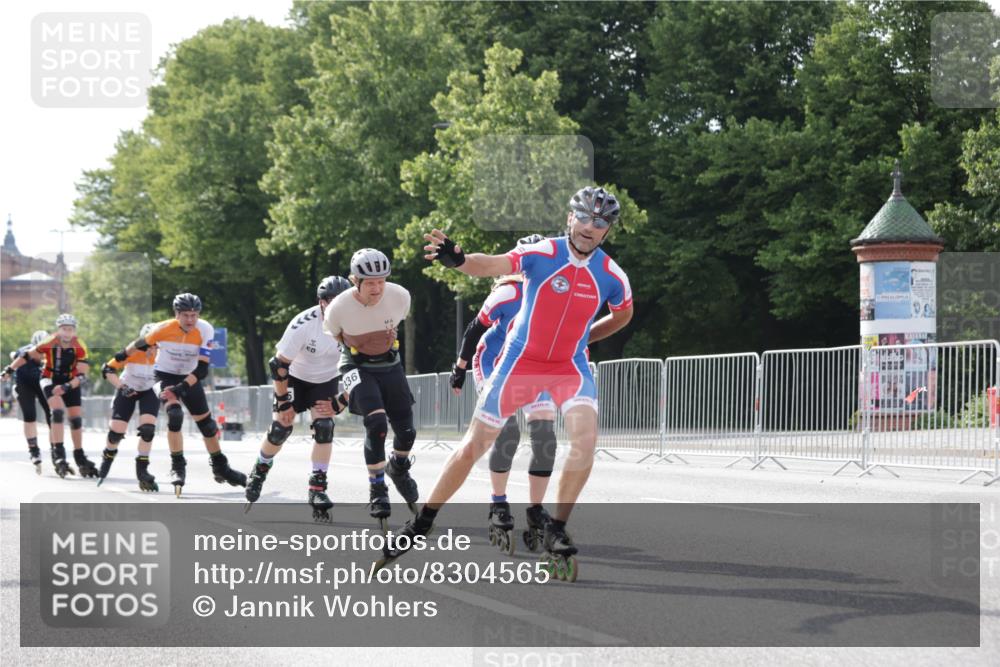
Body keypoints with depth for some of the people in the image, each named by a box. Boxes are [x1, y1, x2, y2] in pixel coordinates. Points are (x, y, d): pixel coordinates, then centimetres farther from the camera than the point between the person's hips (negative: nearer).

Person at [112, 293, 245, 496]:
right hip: (165, 375, -2)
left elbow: (202, 369, -26)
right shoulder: (164, 329, -25)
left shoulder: (205, 330, -23)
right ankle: (177, 467, -14)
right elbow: (141, 344, -5)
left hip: (190, 377, 3)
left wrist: (181, 388, -36)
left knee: (206, 422, 7)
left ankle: (220, 467, 24)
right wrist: (121, 356, 11)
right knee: (175, 416, -25)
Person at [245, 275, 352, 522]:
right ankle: (259, 472, 21)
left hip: (326, 380, 2)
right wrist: (283, 401, -19)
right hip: (296, 376, -2)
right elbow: (279, 364, -23)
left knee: (324, 428, -15)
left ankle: (317, 488, -7)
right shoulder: (303, 324, -32)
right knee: (281, 427, -6)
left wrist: (339, 403, -17)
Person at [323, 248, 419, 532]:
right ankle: (377, 490, -9)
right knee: (377, 423, -25)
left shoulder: (401, 296, -19)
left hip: (390, 365, 3)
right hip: (358, 367, -3)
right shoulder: (339, 308, -25)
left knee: (406, 431, 3)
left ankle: (398, 469, 38)